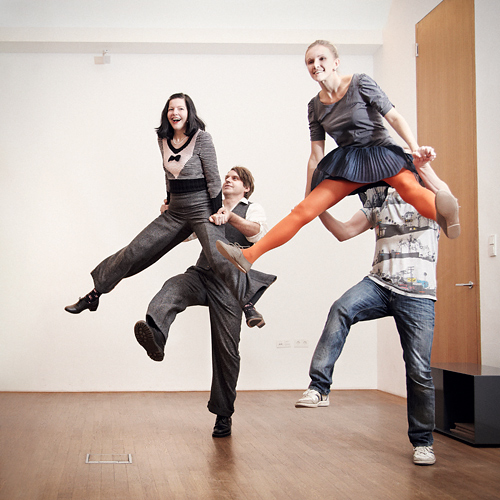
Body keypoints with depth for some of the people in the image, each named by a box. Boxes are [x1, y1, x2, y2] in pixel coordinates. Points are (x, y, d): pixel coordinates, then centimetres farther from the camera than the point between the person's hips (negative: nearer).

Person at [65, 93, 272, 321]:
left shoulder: (202, 138, -10)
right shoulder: (163, 140, 7)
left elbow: (213, 178, -10)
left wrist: (217, 213, -13)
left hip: (202, 208, -6)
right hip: (175, 211, 6)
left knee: (218, 259, -28)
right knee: (134, 252, 6)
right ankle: (93, 295, 16)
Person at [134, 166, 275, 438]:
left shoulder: (252, 210, 10)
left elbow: (259, 232, -13)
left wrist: (230, 216, -33)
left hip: (229, 283, -3)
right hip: (200, 275, 3)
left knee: (226, 350, -4)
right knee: (173, 288, -32)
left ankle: (223, 414, 10)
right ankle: (155, 336, -60)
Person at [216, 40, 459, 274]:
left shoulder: (361, 84, -3)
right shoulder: (315, 106, 10)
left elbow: (394, 117, -8)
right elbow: (316, 156, 14)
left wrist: (416, 149, -25)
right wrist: (308, 195, 15)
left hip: (380, 152, -4)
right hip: (346, 164, 4)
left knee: (409, 187, -38)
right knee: (303, 209, -10)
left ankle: (442, 213, -71)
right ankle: (248, 256, -13)